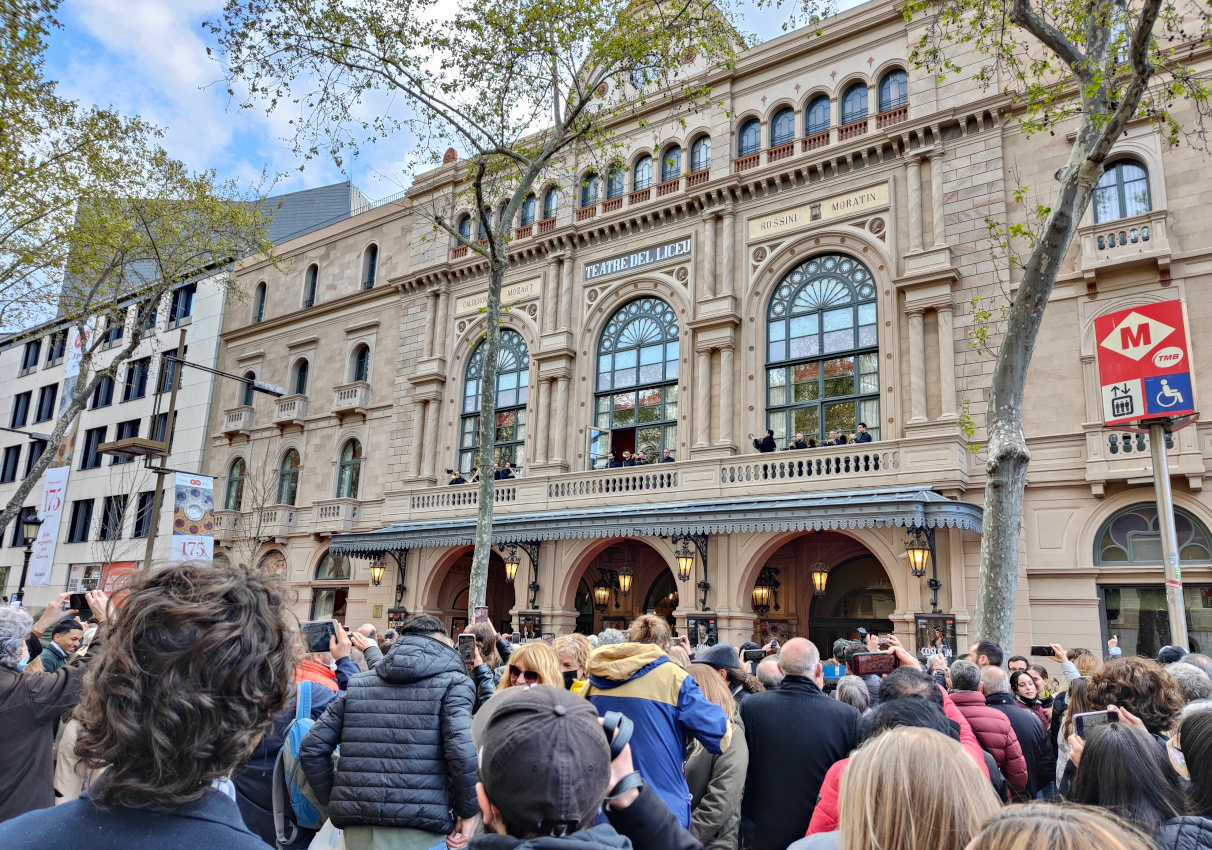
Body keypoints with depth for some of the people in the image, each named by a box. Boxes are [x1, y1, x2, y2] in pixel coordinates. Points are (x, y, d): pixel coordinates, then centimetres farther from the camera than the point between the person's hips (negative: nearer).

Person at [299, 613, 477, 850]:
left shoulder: (358, 684, 14)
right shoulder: (451, 682, 0)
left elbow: (312, 748, 11)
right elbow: (462, 750, -14)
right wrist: (467, 811, -2)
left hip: (359, 827, 4)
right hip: (421, 829, -3)